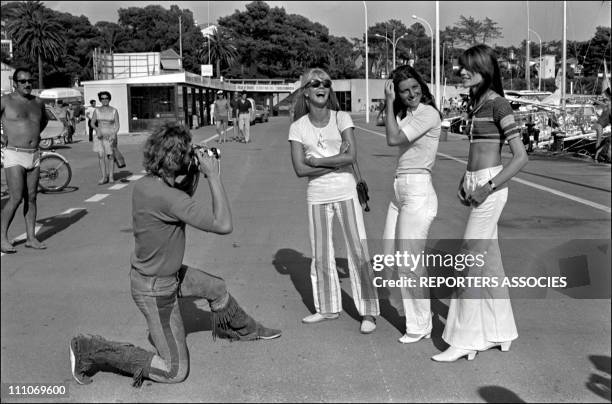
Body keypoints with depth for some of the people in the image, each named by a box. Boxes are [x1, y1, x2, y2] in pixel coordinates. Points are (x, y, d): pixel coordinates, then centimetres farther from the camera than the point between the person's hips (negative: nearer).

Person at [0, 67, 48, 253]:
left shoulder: (38, 102, 12)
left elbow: (44, 119, 33)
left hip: (34, 155, 5)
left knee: (31, 198, 7)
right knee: (16, 198, -11)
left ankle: (31, 238, 13)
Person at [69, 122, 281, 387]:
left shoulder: (144, 184, -6)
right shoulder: (166, 196, -33)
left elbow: (184, 207, 15)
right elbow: (224, 225, -34)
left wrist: (195, 175, 0)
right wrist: (213, 177, -26)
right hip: (155, 290, -10)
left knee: (217, 288, 26)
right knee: (175, 371, 2)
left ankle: (244, 329, 56)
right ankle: (89, 350, 4)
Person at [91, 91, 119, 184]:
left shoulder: (114, 111, 3)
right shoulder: (97, 111, 7)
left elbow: (117, 125, 0)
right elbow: (92, 123, 7)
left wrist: (114, 134, -16)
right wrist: (97, 130, -13)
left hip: (110, 135, -1)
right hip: (100, 135, 1)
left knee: (110, 156, -2)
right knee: (101, 156, -6)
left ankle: (111, 176, 7)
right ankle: (104, 177, -4)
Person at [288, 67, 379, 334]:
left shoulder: (341, 118, -2)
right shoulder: (298, 127, 0)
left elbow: (351, 156, -14)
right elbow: (300, 169, -8)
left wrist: (316, 161, -12)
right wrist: (336, 162, -13)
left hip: (345, 192, -2)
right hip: (317, 196, 2)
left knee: (358, 252, -3)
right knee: (320, 255, 12)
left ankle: (368, 313, 7)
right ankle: (327, 308, 28)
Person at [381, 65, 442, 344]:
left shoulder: (428, 113, -12)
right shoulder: (405, 114, 15)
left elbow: (393, 139, -19)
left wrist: (389, 102, -13)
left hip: (418, 191, -10)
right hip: (399, 191, 10)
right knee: (391, 257, 12)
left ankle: (420, 326, 11)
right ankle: (418, 318, 25)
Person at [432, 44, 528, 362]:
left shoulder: (497, 104, -12)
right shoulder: (474, 103, 13)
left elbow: (521, 156, -16)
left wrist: (487, 188, -19)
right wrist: (464, 182, 10)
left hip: (490, 186, -9)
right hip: (475, 184, 9)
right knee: (489, 261, 13)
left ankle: (464, 340, 2)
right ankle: (500, 333, 25)